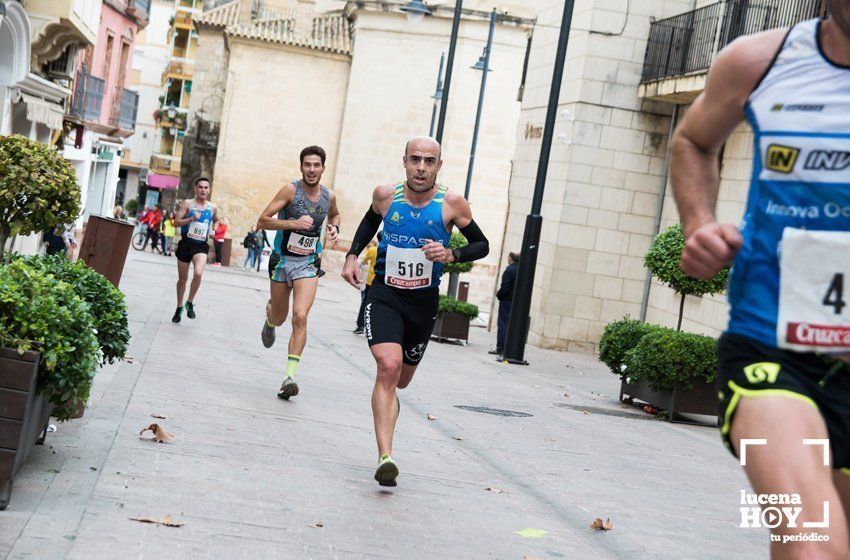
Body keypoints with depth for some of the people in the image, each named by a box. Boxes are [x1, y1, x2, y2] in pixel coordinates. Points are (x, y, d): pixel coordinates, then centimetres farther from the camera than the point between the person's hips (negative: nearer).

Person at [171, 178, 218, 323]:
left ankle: (190, 303, -3)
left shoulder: (212, 208, 4)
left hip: (201, 246, 0)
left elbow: (217, 222, 24)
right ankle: (179, 308, 30)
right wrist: (191, 219, -22)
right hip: (186, 244, 0)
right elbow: (176, 222, -7)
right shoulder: (188, 204, -3)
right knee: (182, 279, 11)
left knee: (198, 273, -25)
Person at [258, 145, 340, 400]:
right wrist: (293, 223, -28)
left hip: (308, 264, 1)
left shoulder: (329, 196, 0)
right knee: (279, 318, 14)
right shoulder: (291, 190, -12)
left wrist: (334, 228, 3)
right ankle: (269, 318, 55)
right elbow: (263, 220, -16)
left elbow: (334, 215, 25)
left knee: (300, 317, -18)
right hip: (282, 261, -1)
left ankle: (290, 376, -18)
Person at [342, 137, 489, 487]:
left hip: (423, 301, 1)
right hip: (385, 295, -1)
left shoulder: (451, 204, -9)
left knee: (401, 378, 17)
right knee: (388, 366, -24)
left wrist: (451, 255, -17)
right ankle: (385, 457, -28)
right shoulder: (385, 195, -4)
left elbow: (482, 245, 1)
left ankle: (387, 400, 56)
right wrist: (352, 255, 7)